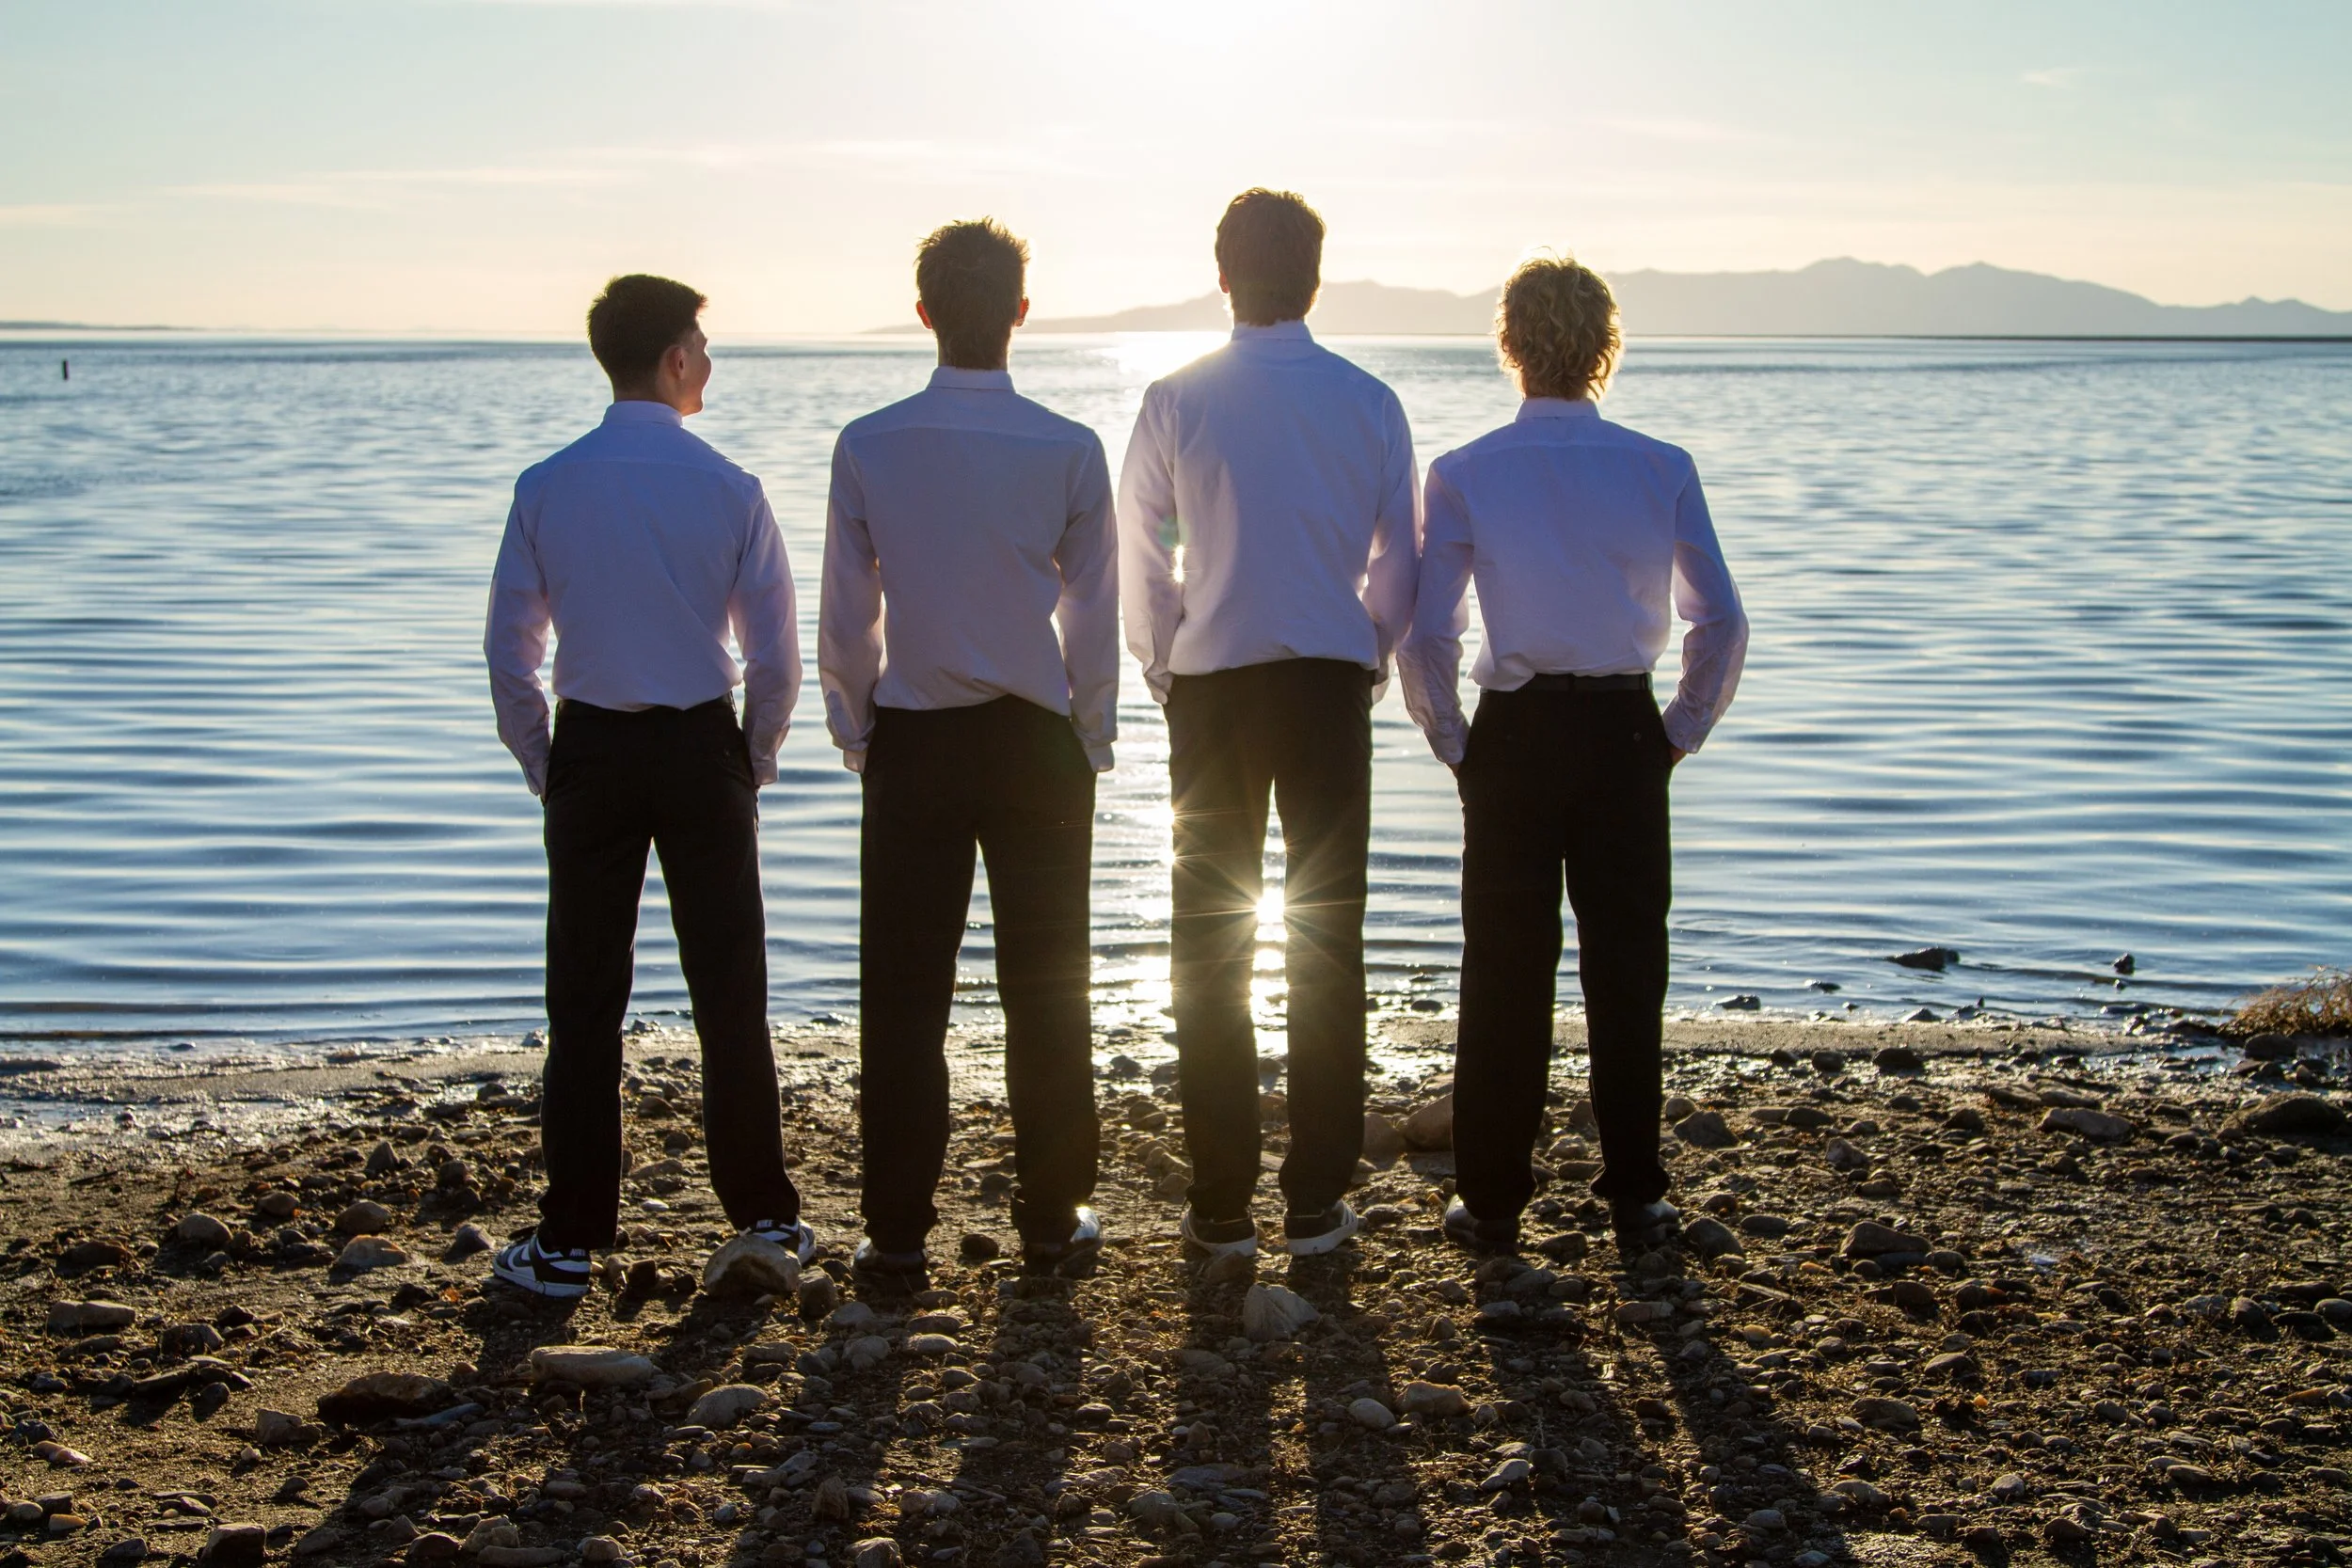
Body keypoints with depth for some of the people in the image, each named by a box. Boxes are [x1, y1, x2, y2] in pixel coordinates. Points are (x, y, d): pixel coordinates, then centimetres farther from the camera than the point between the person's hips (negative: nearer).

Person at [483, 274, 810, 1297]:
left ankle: (570, 1241, 9)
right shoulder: (729, 491, -6)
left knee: (585, 999, 6)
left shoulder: (546, 488, -2)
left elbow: (510, 653, 0)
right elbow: (777, 658, -4)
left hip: (589, 752, 1)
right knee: (729, 991, 10)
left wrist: (545, 772, 11)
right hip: (702, 749, -1)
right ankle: (763, 1217, 17)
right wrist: (753, 766, 10)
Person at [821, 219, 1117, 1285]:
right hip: (1038, 745, 0)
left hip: (912, 745, 0)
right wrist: (1089, 743, 11)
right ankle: (1052, 1225, 17)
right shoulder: (1069, 450, -7)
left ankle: (897, 1234, 10)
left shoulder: (867, 447, -6)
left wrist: (859, 736, 13)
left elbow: (845, 616, 0)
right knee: (1046, 990, 10)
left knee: (904, 995, 6)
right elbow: (1095, 616, -1)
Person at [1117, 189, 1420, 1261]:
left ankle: (1221, 1205, 8)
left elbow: (1140, 562, 2)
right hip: (1333, 683, 1)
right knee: (1327, 938, 6)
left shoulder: (1176, 401, -4)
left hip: (1212, 687, -1)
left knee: (1211, 941, 6)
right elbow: (1400, 560, 6)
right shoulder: (1368, 402, 0)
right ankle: (1316, 1203, 9)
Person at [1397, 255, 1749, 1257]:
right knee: (1626, 967, 10)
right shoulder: (1662, 470, -1)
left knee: (1504, 974, 7)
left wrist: (1454, 744, 3)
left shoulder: (1464, 475, -4)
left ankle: (1492, 1202, 12)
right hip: (1627, 734, 1)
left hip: (1514, 737, -1)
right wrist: (1681, 732, 8)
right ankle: (1635, 1198, 15)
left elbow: (1425, 634, -9)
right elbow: (1721, 624, -3)